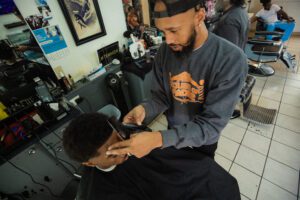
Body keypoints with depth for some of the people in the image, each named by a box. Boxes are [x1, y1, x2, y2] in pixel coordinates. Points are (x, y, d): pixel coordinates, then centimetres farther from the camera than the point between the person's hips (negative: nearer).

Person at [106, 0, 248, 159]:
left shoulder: (231, 59, -30)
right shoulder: (165, 51, -17)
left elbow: (213, 123, -30)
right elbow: (161, 96, -9)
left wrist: (159, 139, -42)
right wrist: (145, 109, -31)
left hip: (204, 138, -2)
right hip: (174, 131, 3)